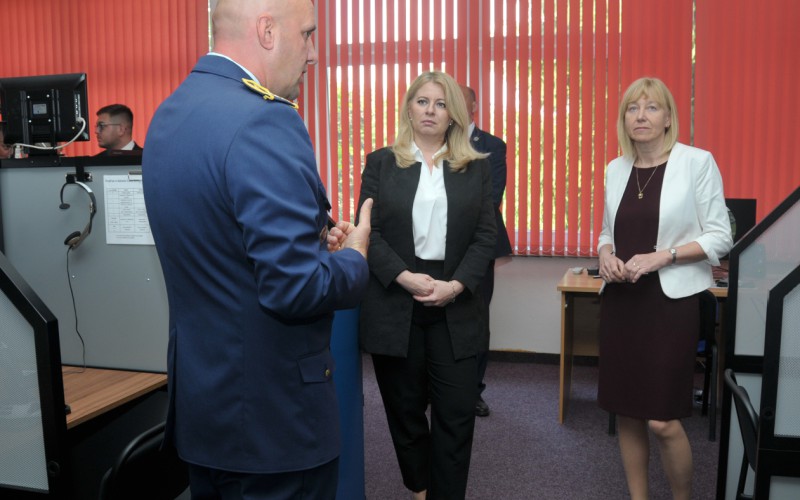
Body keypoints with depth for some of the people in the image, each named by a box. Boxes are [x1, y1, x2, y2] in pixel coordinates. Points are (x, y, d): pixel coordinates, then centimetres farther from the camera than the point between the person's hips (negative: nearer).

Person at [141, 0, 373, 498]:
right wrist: (354, 257, -8)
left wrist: (314, 241, 7)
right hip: (271, 413, -8)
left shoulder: (169, 113, 5)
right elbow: (294, 288, -27)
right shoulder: (264, 122, -24)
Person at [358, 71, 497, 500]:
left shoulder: (476, 167, 8)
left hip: (456, 307, 1)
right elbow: (368, 231, -2)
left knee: (457, 413, 1)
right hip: (393, 304, 0)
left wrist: (456, 285, -13)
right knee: (404, 409, 10)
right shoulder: (381, 163, 6)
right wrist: (406, 277, -15)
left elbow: (486, 235, 2)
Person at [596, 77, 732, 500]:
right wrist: (606, 254, -5)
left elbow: (719, 237, -6)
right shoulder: (615, 169, 8)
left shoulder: (698, 163, -6)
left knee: (662, 420, -2)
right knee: (626, 413, 11)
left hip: (671, 301, -5)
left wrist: (663, 256, -18)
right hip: (621, 300, 5)